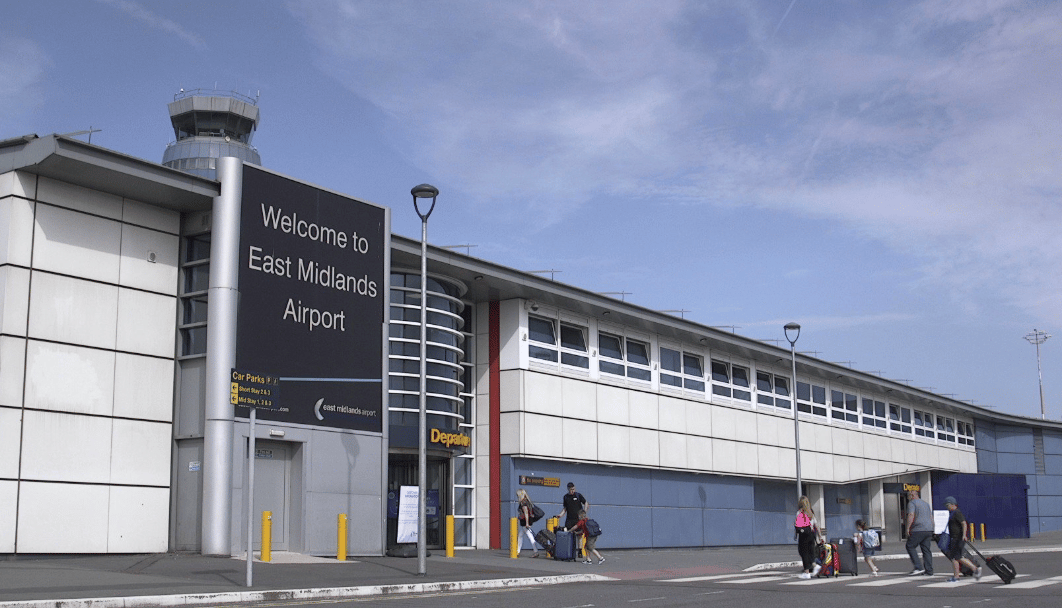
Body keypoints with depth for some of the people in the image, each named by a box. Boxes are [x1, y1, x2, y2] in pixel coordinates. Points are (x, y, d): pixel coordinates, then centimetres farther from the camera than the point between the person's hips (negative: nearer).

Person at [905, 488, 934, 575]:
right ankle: (929, 571, 5)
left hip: (918, 530, -8)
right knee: (926, 549, 8)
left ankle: (918, 568, -9)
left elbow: (911, 515, -18)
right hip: (928, 530, 8)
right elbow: (931, 517, 24)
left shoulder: (912, 503, -4)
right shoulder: (926, 503, 22)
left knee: (910, 547, 1)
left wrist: (908, 528, -16)